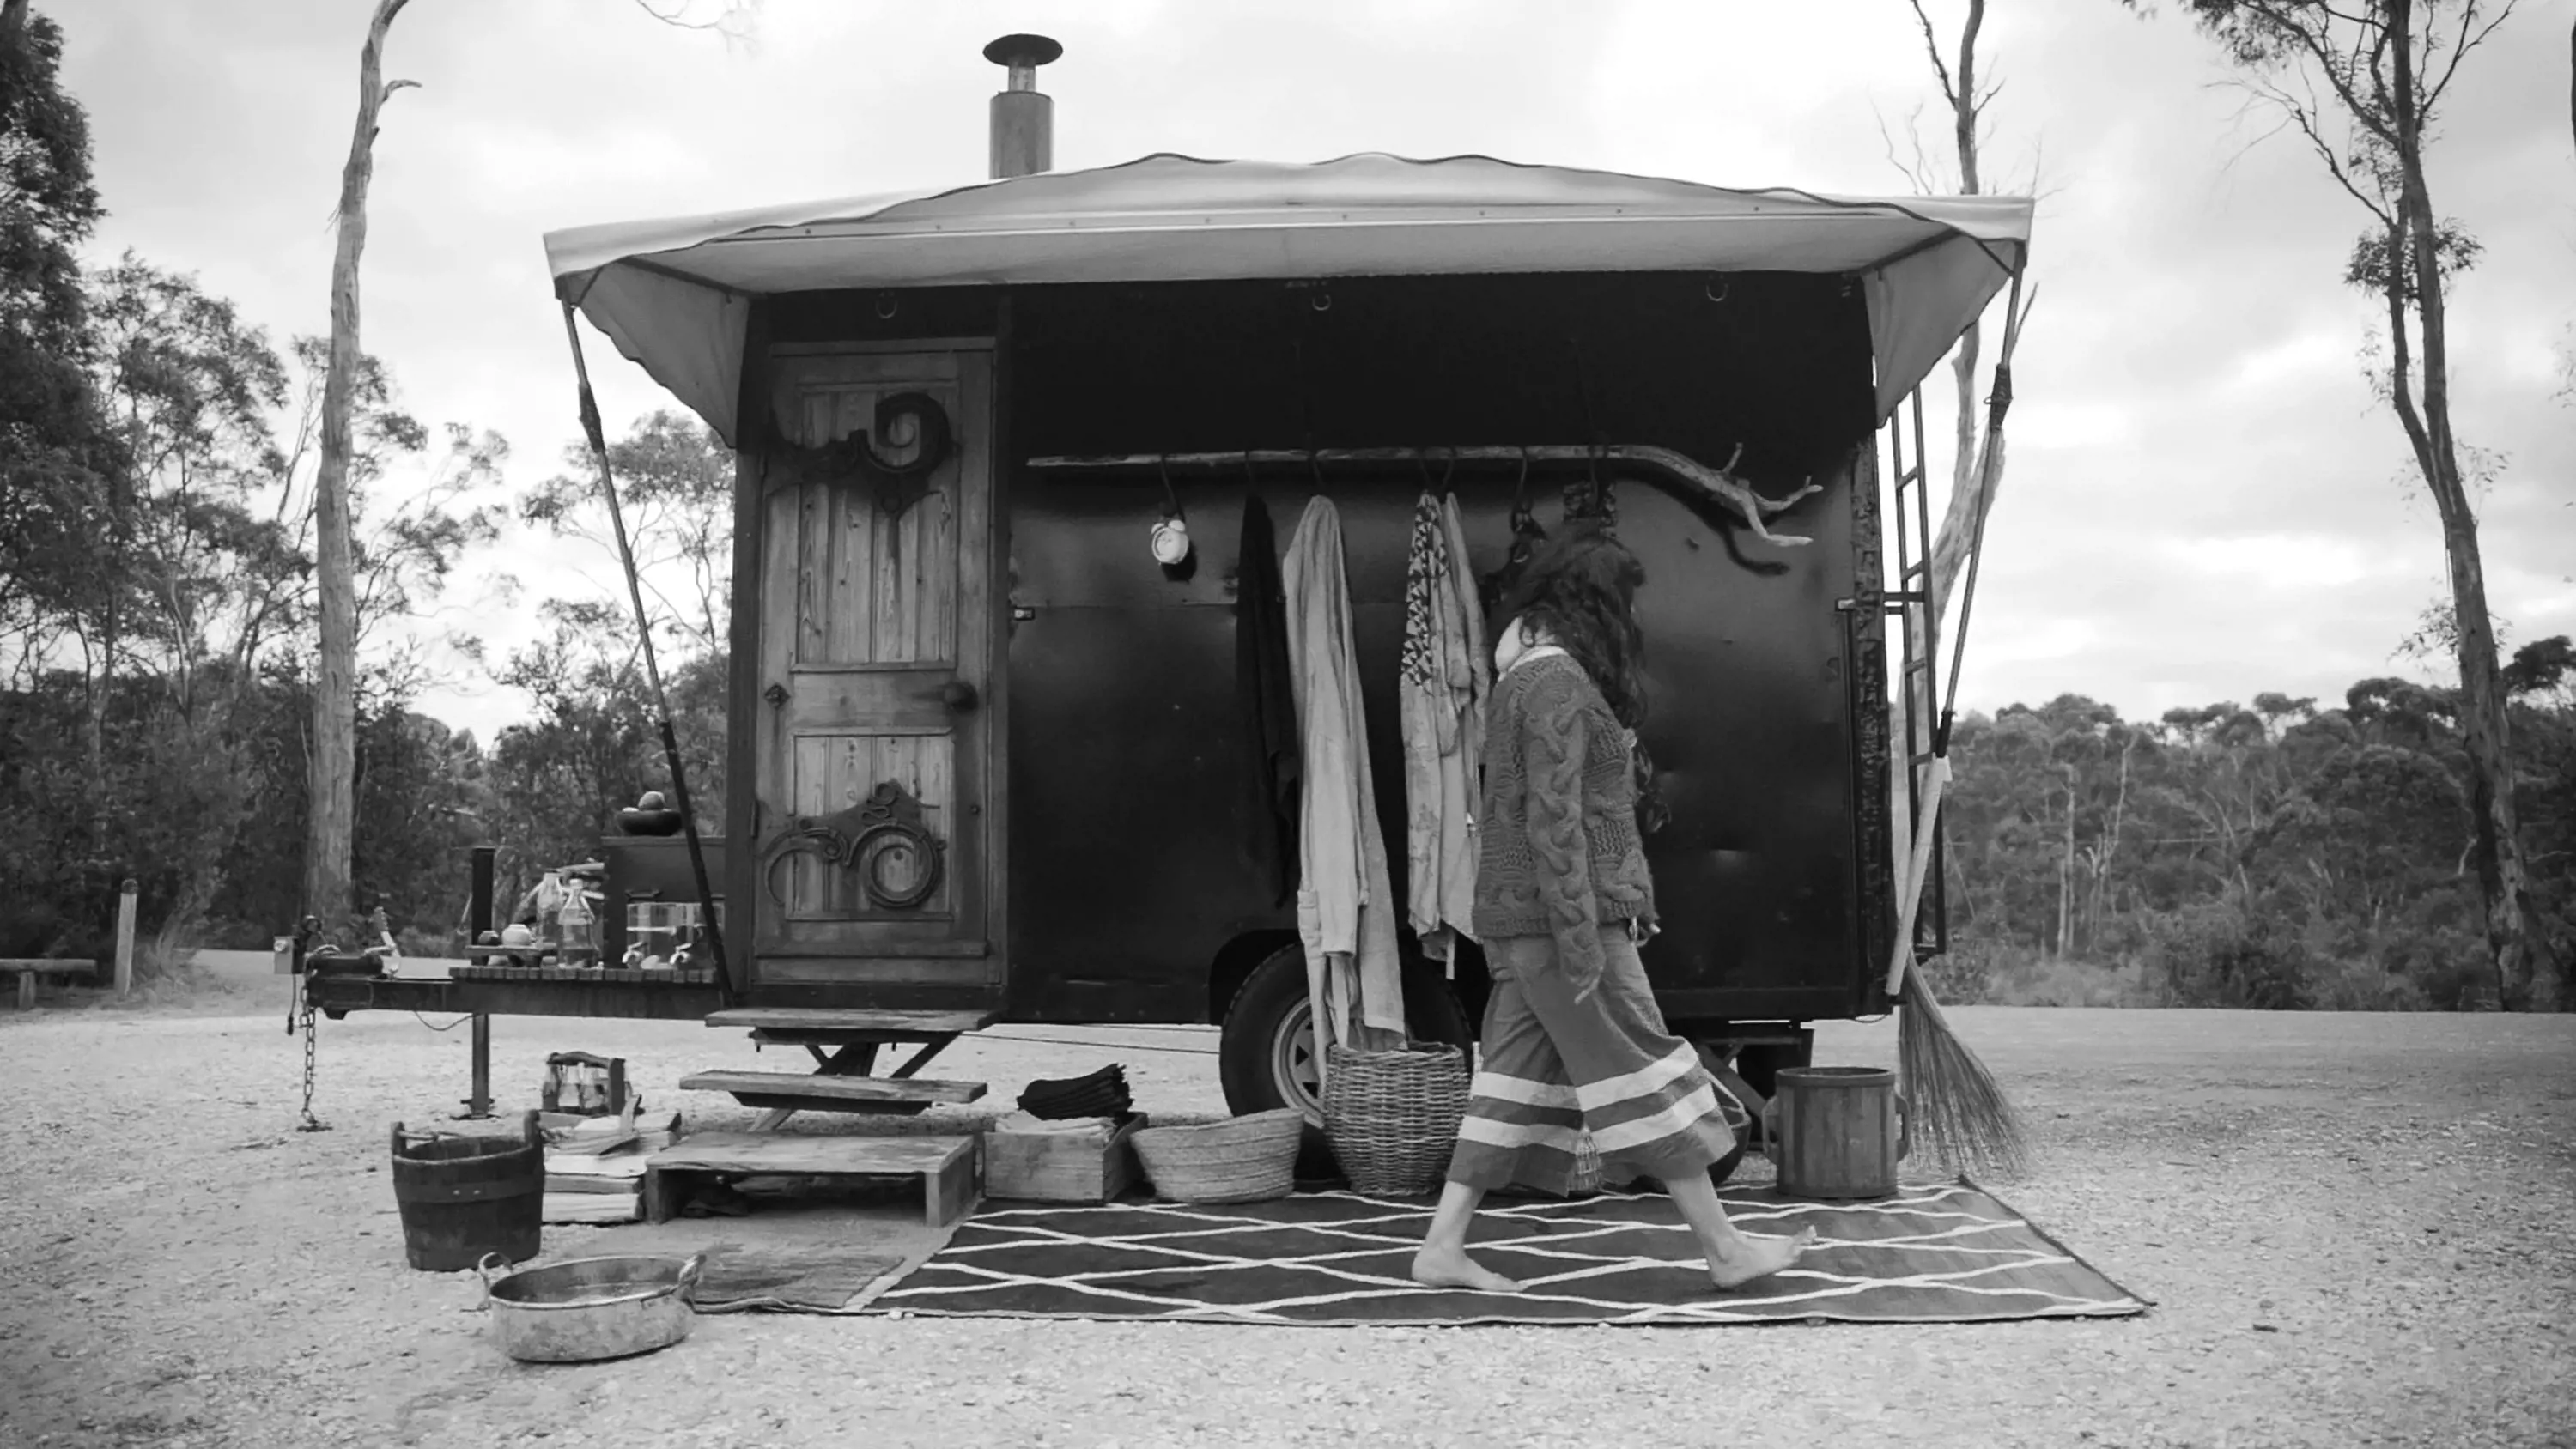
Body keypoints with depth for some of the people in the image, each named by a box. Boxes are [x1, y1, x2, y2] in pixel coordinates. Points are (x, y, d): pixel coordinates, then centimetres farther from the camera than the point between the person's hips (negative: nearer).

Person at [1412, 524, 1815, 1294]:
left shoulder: (1523, 675, 17)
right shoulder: (1559, 681, -15)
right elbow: (1554, 818, -21)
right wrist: (1580, 938, -22)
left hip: (1513, 918, 10)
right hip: (1561, 918, -10)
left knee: (1516, 1079, 10)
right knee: (1642, 1074, -1)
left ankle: (1442, 1246, 10)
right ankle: (1725, 1249, 9)